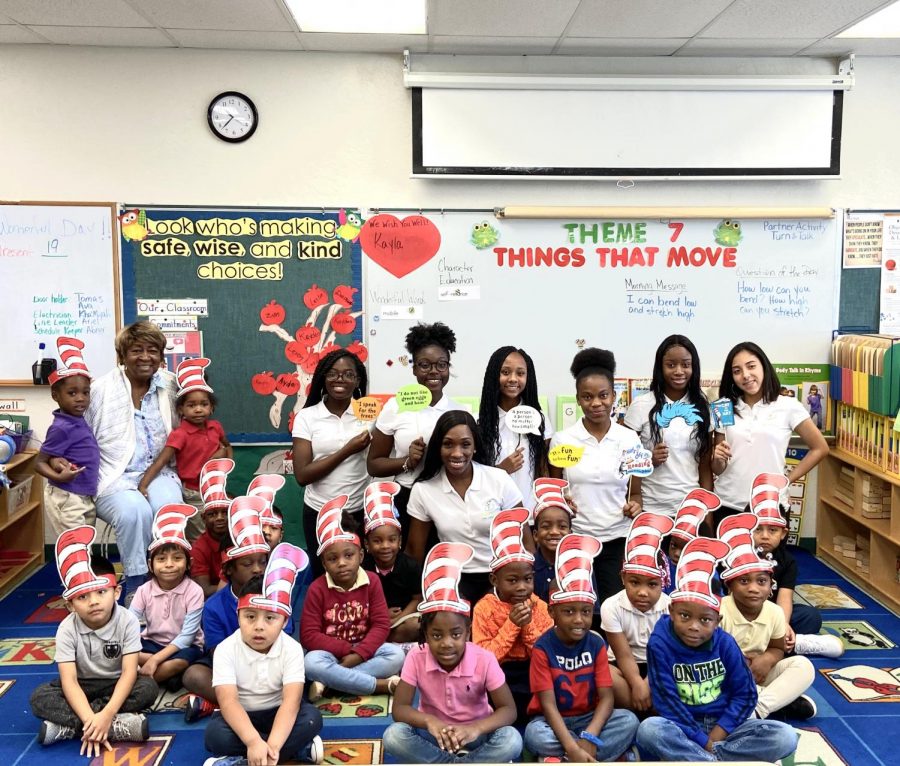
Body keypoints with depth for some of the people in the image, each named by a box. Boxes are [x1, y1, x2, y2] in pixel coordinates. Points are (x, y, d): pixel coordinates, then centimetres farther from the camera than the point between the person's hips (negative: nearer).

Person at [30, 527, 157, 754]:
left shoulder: (127, 622, -20)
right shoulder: (67, 629, -19)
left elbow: (129, 672, -25)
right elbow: (69, 681, -25)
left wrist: (106, 714, -40)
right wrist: (91, 719, -40)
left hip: (117, 684, -1)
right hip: (82, 687, 1)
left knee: (148, 687, -29)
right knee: (40, 697, -25)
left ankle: (68, 726, -26)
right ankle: (118, 726, -34)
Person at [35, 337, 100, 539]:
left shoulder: (78, 421, 7)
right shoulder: (62, 427, -17)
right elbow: (39, 463, -15)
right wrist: (58, 477, -30)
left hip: (84, 499, 9)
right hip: (66, 500, -9)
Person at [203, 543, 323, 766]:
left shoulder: (291, 649, -15)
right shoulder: (226, 650, -17)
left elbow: (291, 701, -27)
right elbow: (228, 702, -28)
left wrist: (273, 744, -44)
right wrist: (253, 741, -45)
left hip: (276, 714, 1)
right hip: (239, 716, -1)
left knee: (311, 719, -27)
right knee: (215, 734, -33)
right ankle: (299, 748, -24)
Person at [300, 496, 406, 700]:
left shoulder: (372, 582, -5)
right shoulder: (317, 589, -10)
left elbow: (381, 625, -9)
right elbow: (308, 636, -14)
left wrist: (358, 654, -24)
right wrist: (348, 649, -19)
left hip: (363, 651, 2)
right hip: (330, 654, -2)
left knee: (396, 654, -25)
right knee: (312, 663, -35)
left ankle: (329, 682, -25)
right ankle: (382, 685, -27)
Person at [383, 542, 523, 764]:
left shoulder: (484, 660, -19)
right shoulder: (417, 657, -17)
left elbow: (508, 710, -17)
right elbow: (399, 708, -16)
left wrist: (475, 728, -38)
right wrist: (430, 721, -38)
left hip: (474, 734, -1)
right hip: (434, 733, 1)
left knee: (511, 741, -31)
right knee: (393, 736, -30)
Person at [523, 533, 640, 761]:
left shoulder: (597, 645, -5)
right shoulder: (543, 648, -14)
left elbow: (606, 697, -11)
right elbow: (548, 704, -20)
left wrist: (589, 737, -28)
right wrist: (572, 747, -33)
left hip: (588, 719, 3)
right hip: (553, 722, -3)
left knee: (629, 721, -23)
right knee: (534, 735, -35)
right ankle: (612, 755, -22)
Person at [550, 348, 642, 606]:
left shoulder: (629, 439, 2)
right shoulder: (561, 440, -1)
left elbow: (635, 492, 9)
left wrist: (635, 506, -11)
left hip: (617, 540, 1)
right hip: (574, 539, -1)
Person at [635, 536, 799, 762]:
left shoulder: (725, 643, -7)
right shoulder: (660, 644, -14)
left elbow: (745, 694, -3)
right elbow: (667, 701, -14)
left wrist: (717, 735, -14)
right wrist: (703, 741, -17)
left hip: (723, 724, 3)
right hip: (684, 726, -3)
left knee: (786, 737, -21)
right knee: (649, 730, -36)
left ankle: (687, 754, -21)